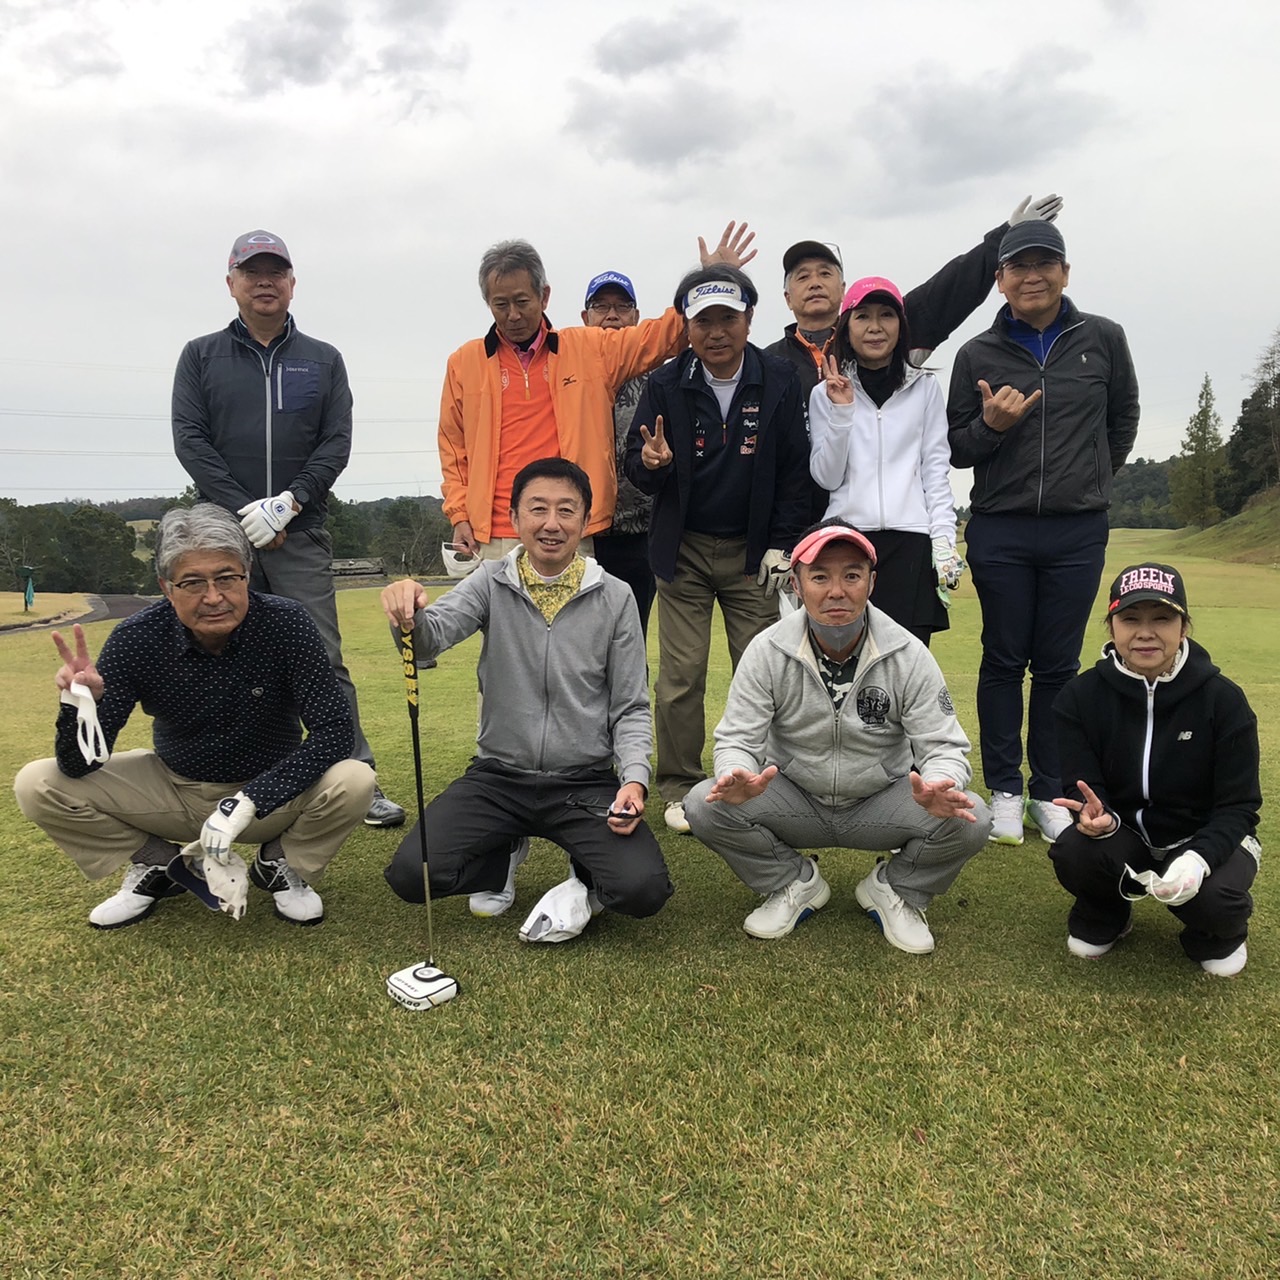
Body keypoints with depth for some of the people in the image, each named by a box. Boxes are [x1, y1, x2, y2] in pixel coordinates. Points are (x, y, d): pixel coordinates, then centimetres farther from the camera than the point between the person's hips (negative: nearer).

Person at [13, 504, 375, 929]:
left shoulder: (286, 624, -23)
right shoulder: (136, 639, -19)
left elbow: (334, 731, -25)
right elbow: (79, 766, -16)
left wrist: (249, 800, -33)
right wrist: (79, 704, -37)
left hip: (270, 792, -2)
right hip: (173, 790, 2)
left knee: (354, 782, -30)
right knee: (37, 786, -14)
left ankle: (281, 866, 2)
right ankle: (157, 866, 10)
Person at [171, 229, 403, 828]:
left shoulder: (323, 360, 12)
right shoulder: (200, 356, 11)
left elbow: (337, 442, 3)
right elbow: (189, 440, 1)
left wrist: (289, 503, -11)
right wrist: (243, 509, -10)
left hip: (301, 532, 0)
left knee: (324, 660, -5)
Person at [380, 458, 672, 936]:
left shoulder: (615, 598, -1)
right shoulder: (491, 583, 0)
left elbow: (631, 709, 2)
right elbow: (429, 639, -18)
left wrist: (635, 779, -15)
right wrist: (409, 611, -42)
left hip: (585, 782, -1)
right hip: (498, 776, 1)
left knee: (642, 890, -23)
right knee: (410, 873, -16)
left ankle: (589, 877, 14)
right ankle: (505, 857, 15)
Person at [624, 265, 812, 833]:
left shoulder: (778, 380, -2)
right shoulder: (666, 385, -2)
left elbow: (796, 468, 2)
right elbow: (637, 469, 1)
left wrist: (780, 545, -2)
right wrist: (651, 464, -23)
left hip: (751, 552, 0)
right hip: (682, 552, 0)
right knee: (680, 676, 0)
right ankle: (680, 787, 14)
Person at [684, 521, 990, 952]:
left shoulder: (909, 655, -13)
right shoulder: (767, 650, -13)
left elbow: (943, 745, -13)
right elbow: (738, 738, -12)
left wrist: (940, 786, -38)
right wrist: (738, 776, -38)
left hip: (881, 805, 0)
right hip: (793, 800, 0)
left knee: (969, 821, -26)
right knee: (705, 805, -25)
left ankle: (893, 890, 7)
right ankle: (796, 883, 5)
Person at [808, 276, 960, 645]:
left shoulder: (924, 387, 11)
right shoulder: (827, 392, 10)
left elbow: (936, 467, 8)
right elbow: (826, 477, 3)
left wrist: (943, 536, -2)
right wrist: (842, 412, -8)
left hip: (911, 539, 0)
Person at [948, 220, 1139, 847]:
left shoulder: (1103, 339, 4)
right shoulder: (977, 354, 2)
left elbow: (1123, 413, 20)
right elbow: (955, 449, 5)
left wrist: (1095, 477, 15)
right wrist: (989, 425, -14)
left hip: (1078, 532, 1)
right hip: (999, 532, -1)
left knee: (1059, 665, 6)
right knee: (1004, 660, 5)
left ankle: (1049, 793, 17)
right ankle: (1005, 791, 16)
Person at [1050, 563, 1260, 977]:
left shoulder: (1223, 699, -13)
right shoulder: (1081, 696, -10)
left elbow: (1238, 807, -11)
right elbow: (1083, 788, -9)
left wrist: (1198, 858, -32)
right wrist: (1096, 815, -35)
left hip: (1207, 837, -1)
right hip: (1123, 831, 1)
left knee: (1214, 898, -33)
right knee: (1071, 854, -31)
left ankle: (1220, 933, 9)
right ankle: (1105, 913, 7)